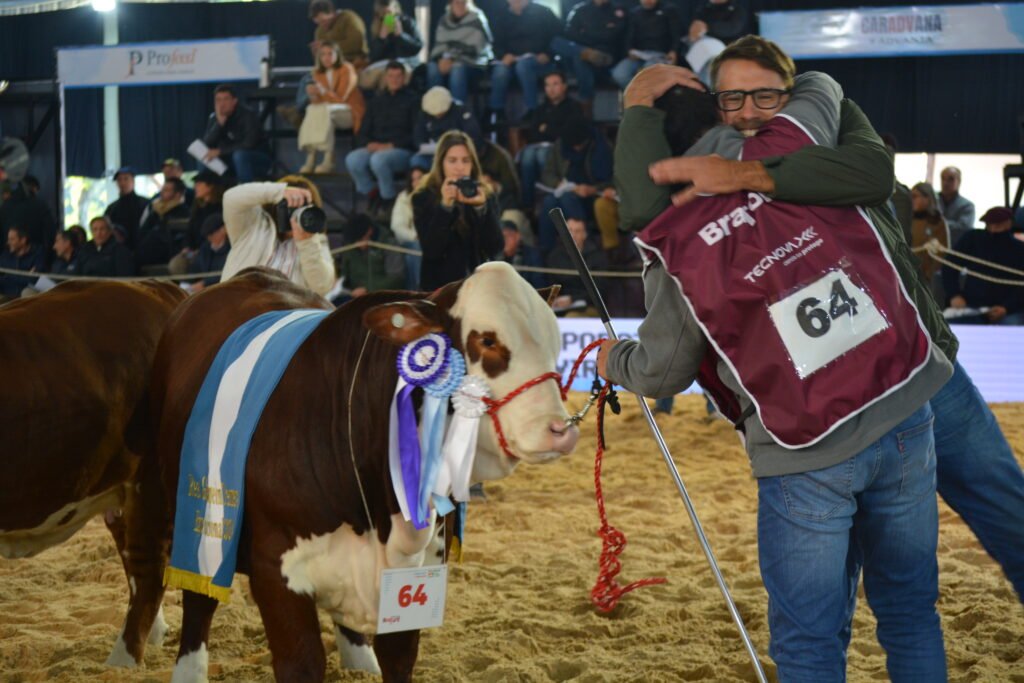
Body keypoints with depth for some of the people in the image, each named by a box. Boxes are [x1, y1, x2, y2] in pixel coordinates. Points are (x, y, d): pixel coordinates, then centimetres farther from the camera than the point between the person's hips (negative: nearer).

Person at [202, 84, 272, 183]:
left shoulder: (247, 115, -17)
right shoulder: (214, 118, -2)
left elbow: (249, 144, -27)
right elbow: (206, 144, -12)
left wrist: (220, 151, -27)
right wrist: (219, 123, -25)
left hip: (258, 161, -5)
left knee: (239, 155, -36)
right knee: (205, 157, -12)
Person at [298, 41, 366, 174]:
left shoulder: (346, 69, -9)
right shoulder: (318, 73, 8)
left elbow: (341, 98, -15)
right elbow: (317, 100, 3)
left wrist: (322, 92, -30)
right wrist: (314, 95, -21)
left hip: (350, 112, -5)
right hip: (330, 108, 5)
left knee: (325, 111, -34)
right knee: (312, 109, -27)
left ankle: (329, 160, -37)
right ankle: (310, 158, -35)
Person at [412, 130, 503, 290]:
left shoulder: (485, 196, 4)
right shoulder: (424, 197, -1)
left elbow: (495, 247, -5)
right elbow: (431, 250, -12)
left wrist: (482, 207, -19)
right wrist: (445, 206, -21)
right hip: (440, 287, -2)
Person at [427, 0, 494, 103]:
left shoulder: (477, 20, -8)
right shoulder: (444, 20, 8)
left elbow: (473, 51, -15)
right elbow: (439, 46, 5)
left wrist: (452, 59, -24)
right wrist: (443, 59, -17)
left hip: (474, 64, -5)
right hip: (449, 61, 5)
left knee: (458, 69, -38)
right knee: (432, 68, -27)